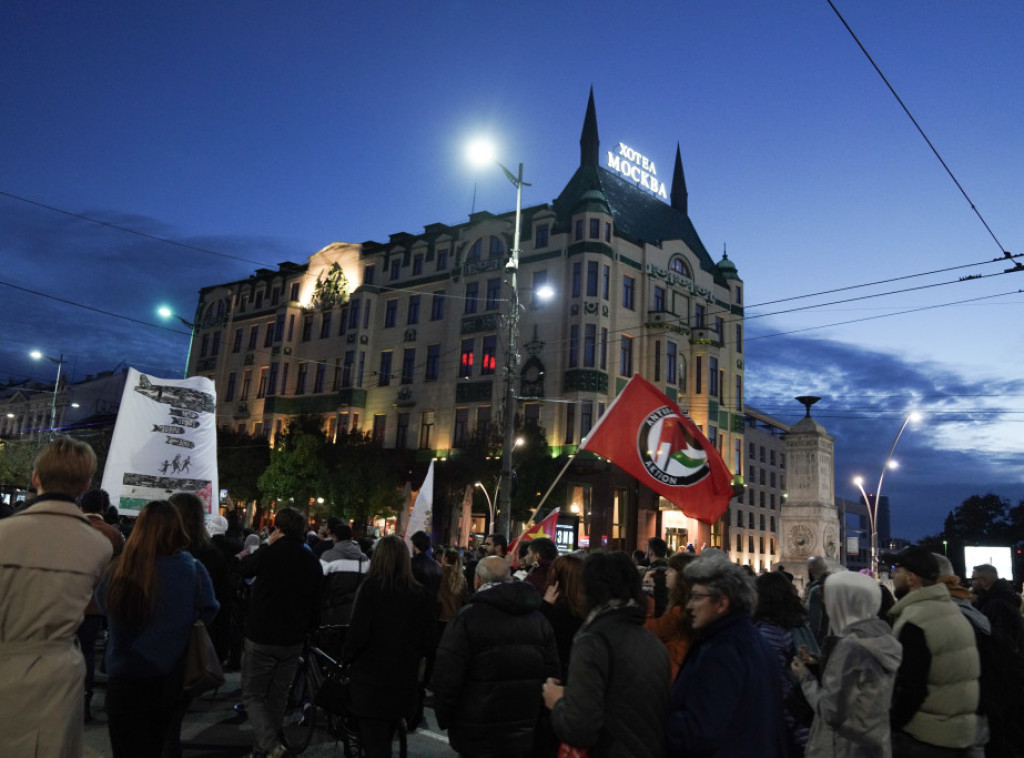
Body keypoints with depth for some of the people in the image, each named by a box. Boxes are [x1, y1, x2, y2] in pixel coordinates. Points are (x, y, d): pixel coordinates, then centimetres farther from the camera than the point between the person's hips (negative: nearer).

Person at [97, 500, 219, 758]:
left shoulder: (118, 568, -16)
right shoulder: (191, 568, -17)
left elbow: (104, 607, 5)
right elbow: (209, 613, -5)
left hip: (123, 679, -1)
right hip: (168, 679, 1)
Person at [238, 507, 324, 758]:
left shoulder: (269, 554, -16)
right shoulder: (313, 562, 1)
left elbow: (243, 569, 5)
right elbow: (316, 603, 8)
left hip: (261, 638, -5)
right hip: (293, 641, 5)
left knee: (252, 695, 7)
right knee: (277, 697, 17)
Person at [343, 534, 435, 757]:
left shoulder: (372, 587, -13)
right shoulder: (420, 594, -1)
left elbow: (358, 633, -16)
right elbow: (428, 641, 2)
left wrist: (347, 656, 3)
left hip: (372, 678, -4)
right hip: (406, 680, 5)